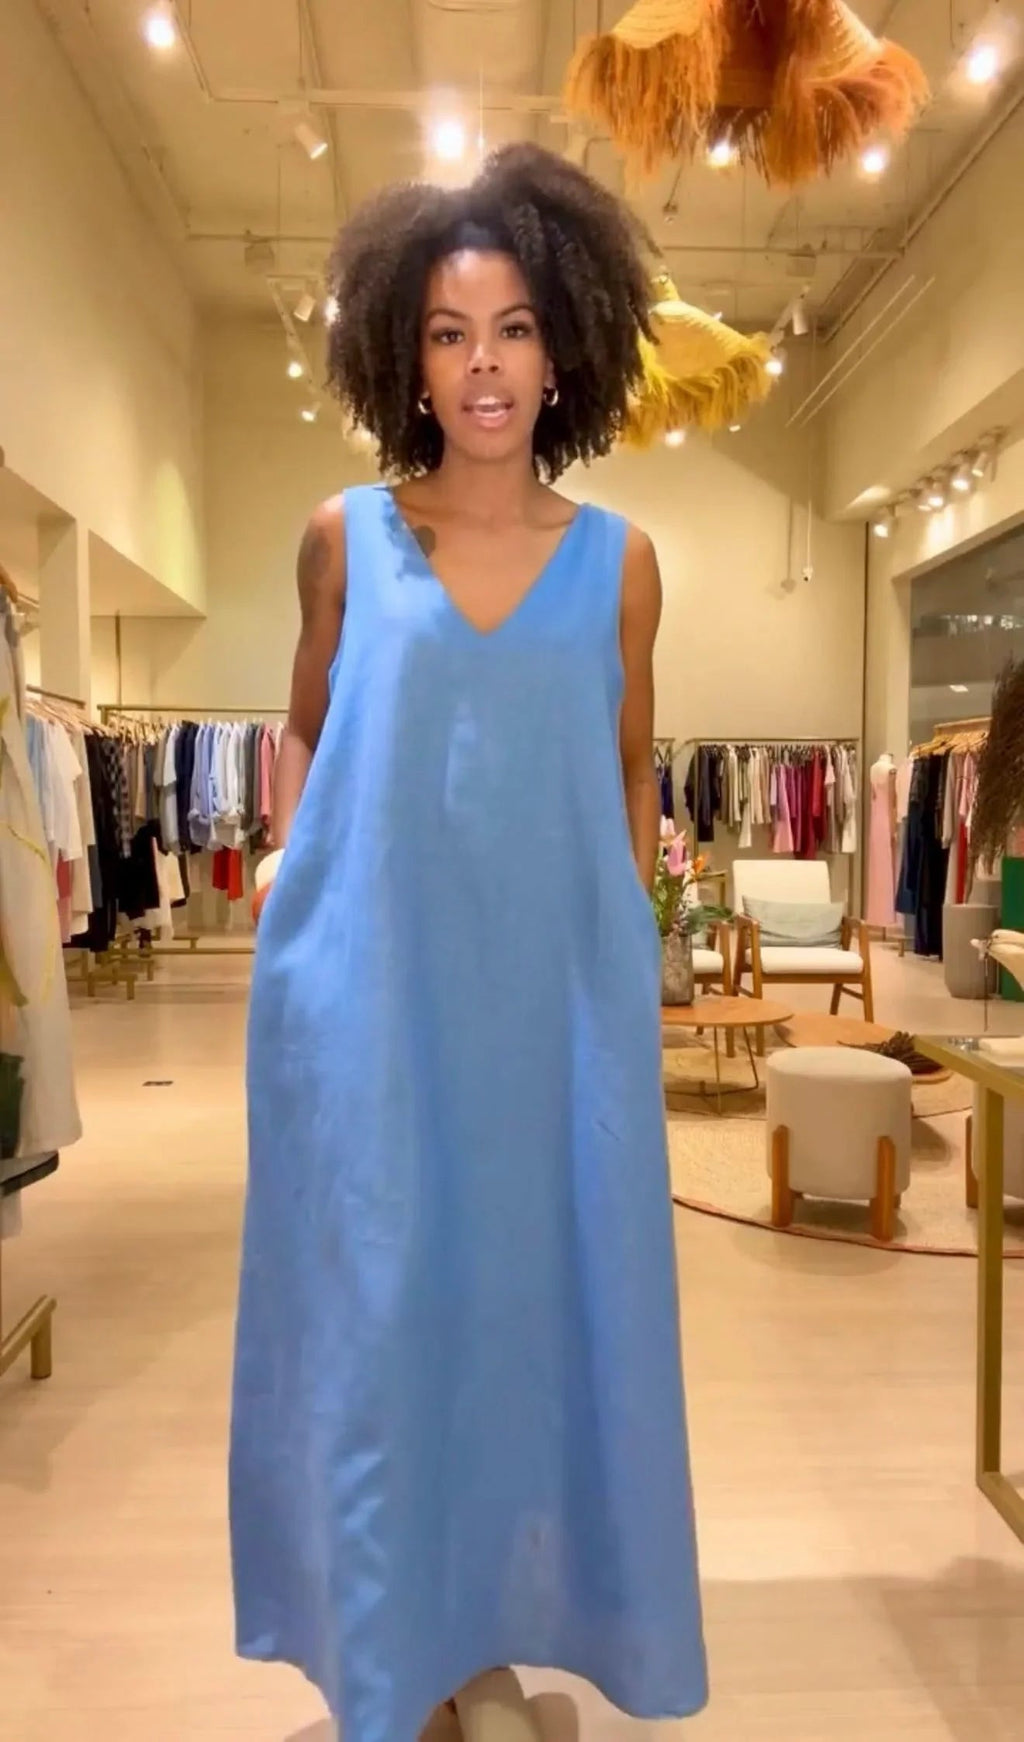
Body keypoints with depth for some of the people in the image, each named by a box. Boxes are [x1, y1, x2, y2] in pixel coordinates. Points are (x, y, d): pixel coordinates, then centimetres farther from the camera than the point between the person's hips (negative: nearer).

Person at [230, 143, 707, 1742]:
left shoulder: (617, 561, 4)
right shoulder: (344, 537, 3)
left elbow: (631, 769, 11)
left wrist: (630, 937, 7)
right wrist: (289, 876, 2)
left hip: (553, 993, 1)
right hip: (369, 990, 0)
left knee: (536, 1296, 9)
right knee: (368, 1305, 8)